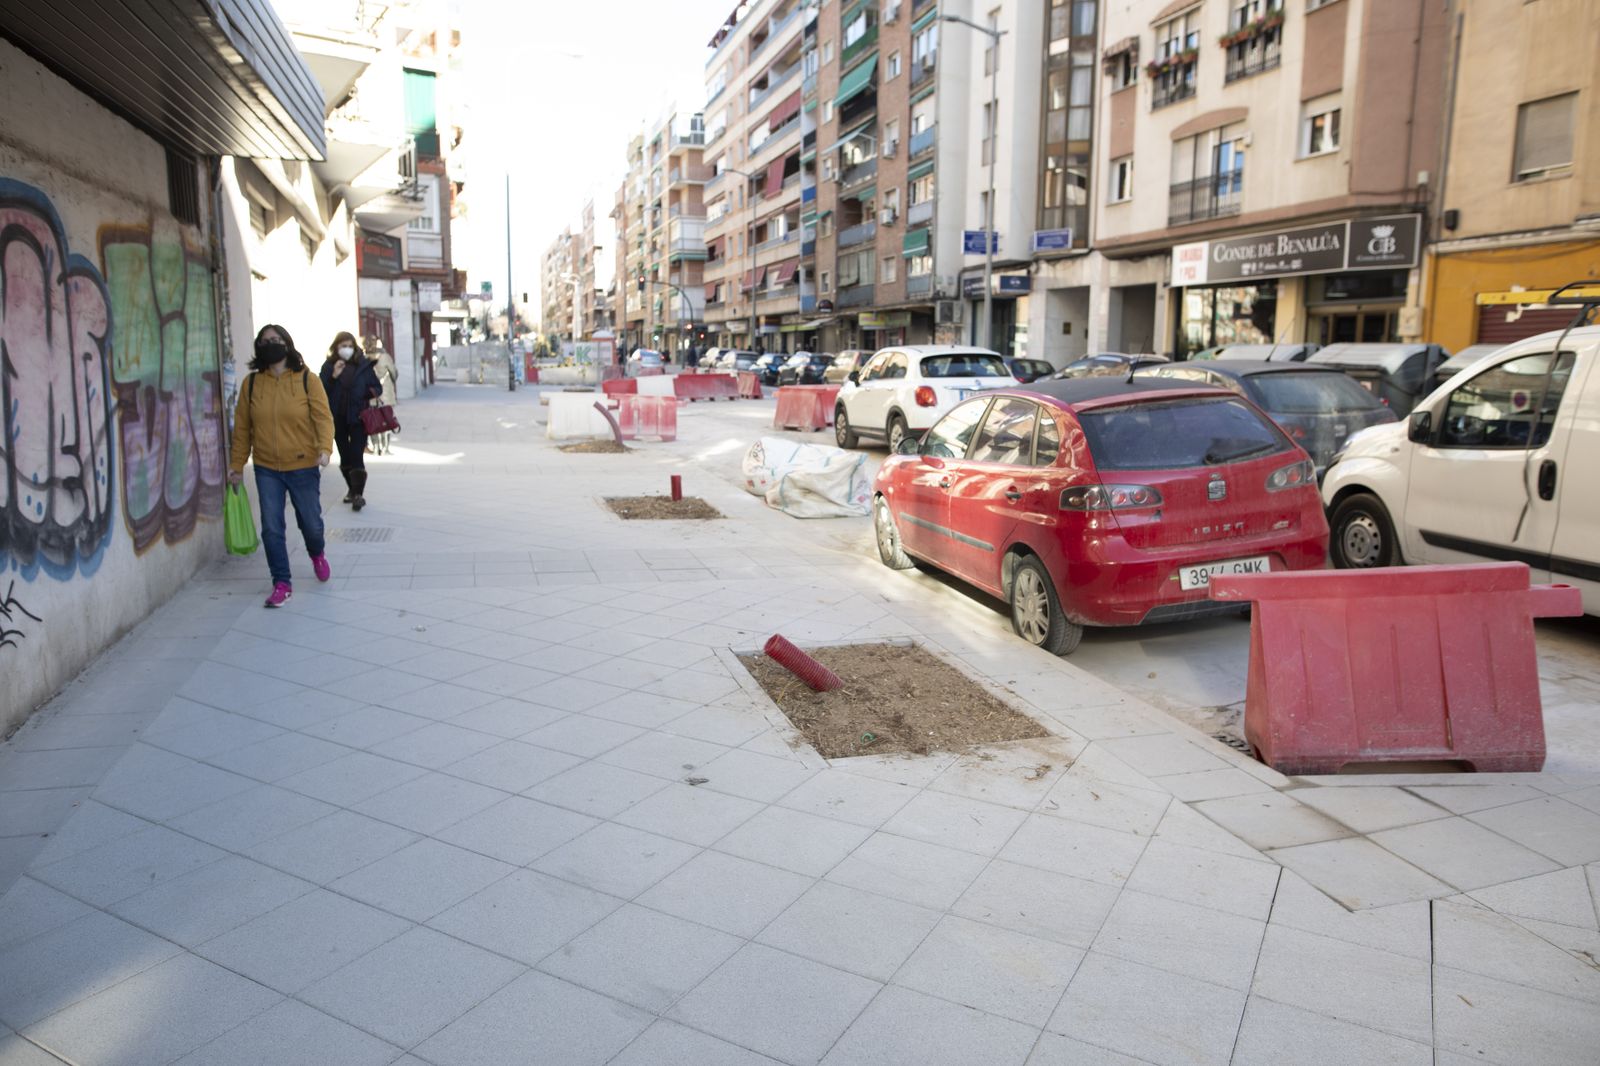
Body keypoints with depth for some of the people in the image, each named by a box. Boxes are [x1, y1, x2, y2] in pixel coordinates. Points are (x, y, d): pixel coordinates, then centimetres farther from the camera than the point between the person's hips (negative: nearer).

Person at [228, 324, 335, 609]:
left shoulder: (307, 380, -5)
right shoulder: (251, 383, 3)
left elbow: (323, 417, -12)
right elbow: (242, 427, 7)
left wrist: (324, 448, -28)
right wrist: (237, 463, 8)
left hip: (303, 467, -2)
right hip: (266, 469, 2)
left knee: (310, 522, 9)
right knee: (271, 528, 0)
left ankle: (317, 555, 42)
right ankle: (282, 583, 12)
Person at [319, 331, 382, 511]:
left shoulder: (363, 364, -1)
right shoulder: (329, 366, 1)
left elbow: (377, 387, 2)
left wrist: (373, 392, -20)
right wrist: (333, 376, -18)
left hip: (358, 417, -2)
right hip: (337, 418, 2)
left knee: (356, 456, -9)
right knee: (345, 456, 12)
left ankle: (358, 494, -9)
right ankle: (352, 489, 27)